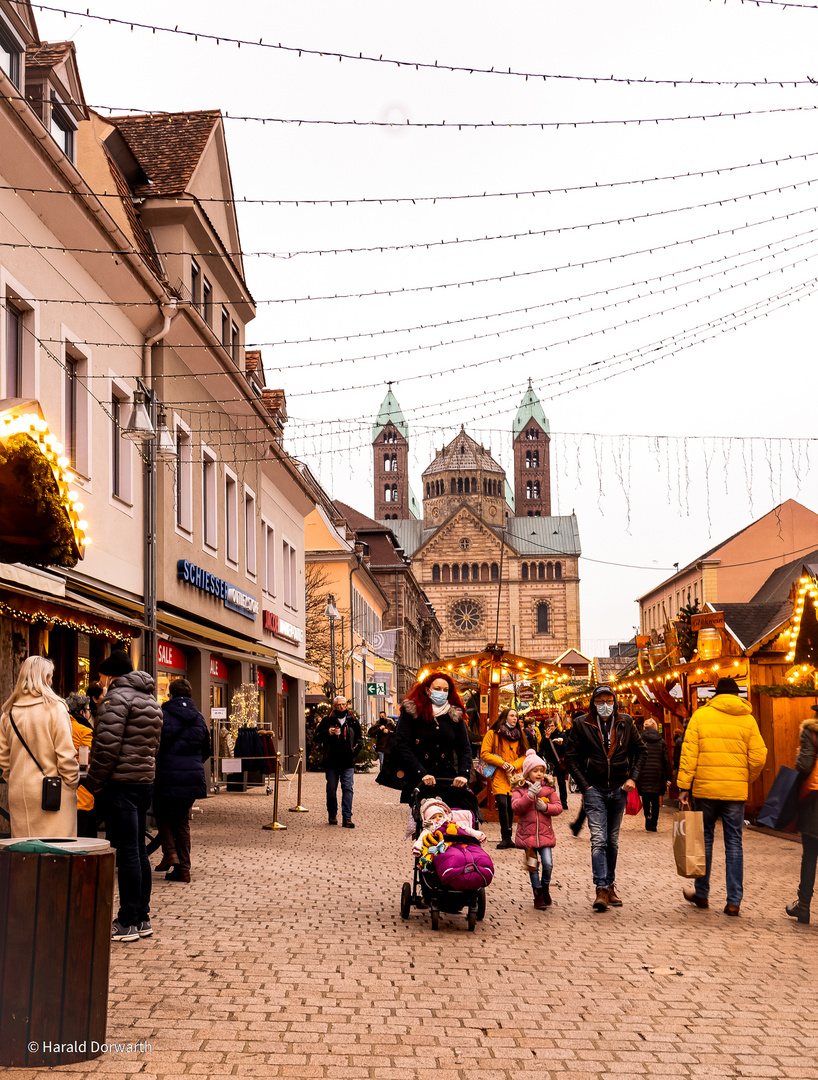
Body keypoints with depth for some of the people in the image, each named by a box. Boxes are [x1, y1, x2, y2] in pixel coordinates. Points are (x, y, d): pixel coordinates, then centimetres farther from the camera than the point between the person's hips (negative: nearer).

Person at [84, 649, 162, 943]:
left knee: (127, 853, -6)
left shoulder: (117, 697, -9)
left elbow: (108, 745, -17)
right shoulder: (151, 700, 20)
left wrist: (92, 782, -9)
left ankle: (128, 922, -3)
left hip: (122, 783, -9)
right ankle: (142, 918, 17)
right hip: (145, 781, 9)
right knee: (138, 851, 13)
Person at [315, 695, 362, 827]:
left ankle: (347, 817, -7)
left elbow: (359, 738, 20)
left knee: (347, 788, -6)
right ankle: (332, 815, 20)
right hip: (331, 762, -1)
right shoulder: (327, 720, 4)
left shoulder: (353, 720, 10)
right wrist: (328, 733, -13)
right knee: (331, 789, 5)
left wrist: (355, 750, 6)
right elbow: (317, 736, 4)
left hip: (348, 762, 1)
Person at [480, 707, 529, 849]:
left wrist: (514, 765, -6)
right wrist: (502, 763, -12)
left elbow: (524, 755, 13)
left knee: (510, 806, 2)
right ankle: (506, 837, -12)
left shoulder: (518, 735, 14)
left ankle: (507, 838, 13)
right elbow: (484, 753, -4)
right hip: (499, 775, -4)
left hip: (514, 775, 4)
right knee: (502, 804, -18)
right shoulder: (492, 734, 1)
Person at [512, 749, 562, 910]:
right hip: (527, 834, -1)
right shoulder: (519, 789, -1)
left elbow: (558, 807, 4)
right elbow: (516, 808, -15)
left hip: (544, 833, 1)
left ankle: (545, 886, 20)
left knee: (548, 864, -8)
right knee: (533, 866, 5)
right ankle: (538, 893, 19)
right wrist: (530, 795, -24)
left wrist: (546, 807, -14)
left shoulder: (549, 788, 6)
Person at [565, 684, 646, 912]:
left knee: (613, 840, 11)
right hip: (594, 789, -3)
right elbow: (571, 757, -2)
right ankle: (601, 890, -15)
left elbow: (640, 749, 13)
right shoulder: (581, 724, -4)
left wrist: (633, 778, 2)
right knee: (599, 840, -12)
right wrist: (584, 786, -7)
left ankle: (610, 885, 21)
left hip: (619, 789, 3)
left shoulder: (625, 723, 3)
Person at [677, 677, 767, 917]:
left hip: (706, 789, -1)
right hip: (736, 790, 1)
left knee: (705, 839, 12)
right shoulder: (747, 719, 4)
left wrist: (684, 787, -2)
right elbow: (758, 757, -1)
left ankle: (702, 894, 21)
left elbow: (688, 753, -4)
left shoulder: (701, 715, 1)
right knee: (734, 842, 5)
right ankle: (734, 901, 3)